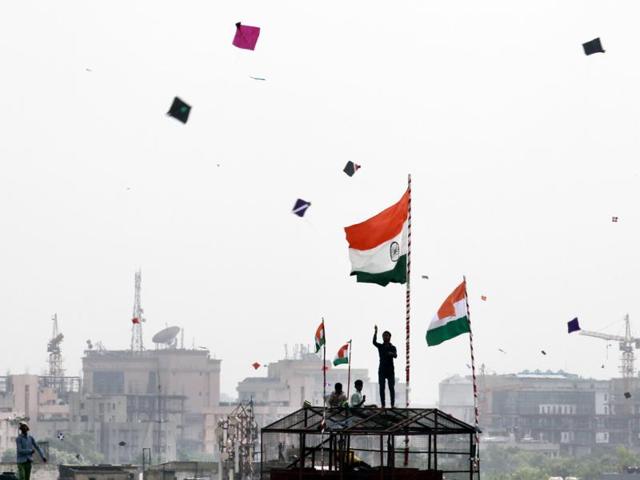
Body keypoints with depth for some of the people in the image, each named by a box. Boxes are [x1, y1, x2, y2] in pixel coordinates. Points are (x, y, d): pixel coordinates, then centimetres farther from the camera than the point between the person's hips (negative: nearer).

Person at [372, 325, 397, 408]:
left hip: (390, 370, -1)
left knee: (391, 387, -3)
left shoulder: (393, 347, 5)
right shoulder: (380, 346, 7)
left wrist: (392, 354, -35)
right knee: (382, 388, -3)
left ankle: (392, 404, -2)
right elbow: (374, 342, -12)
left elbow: (395, 356, -11)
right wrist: (375, 332, -24)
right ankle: (383, 404, -2)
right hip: (382, 369, 1)